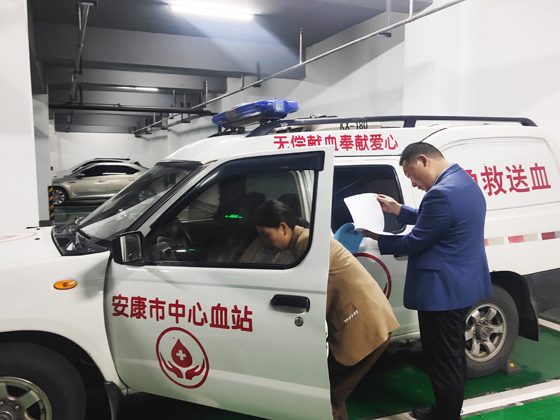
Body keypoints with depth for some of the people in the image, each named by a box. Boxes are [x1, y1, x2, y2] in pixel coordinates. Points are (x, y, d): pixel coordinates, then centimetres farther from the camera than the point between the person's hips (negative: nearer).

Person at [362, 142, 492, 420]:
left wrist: (376, 237, -4)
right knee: (453, 356, 23)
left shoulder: (442, 193, -24)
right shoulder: (465, 181, 9)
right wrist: (398, 210, 16)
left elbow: (414, 243, -17)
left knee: (443, 361, 5)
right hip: (463, 284, 11)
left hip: (442, 290, -11)